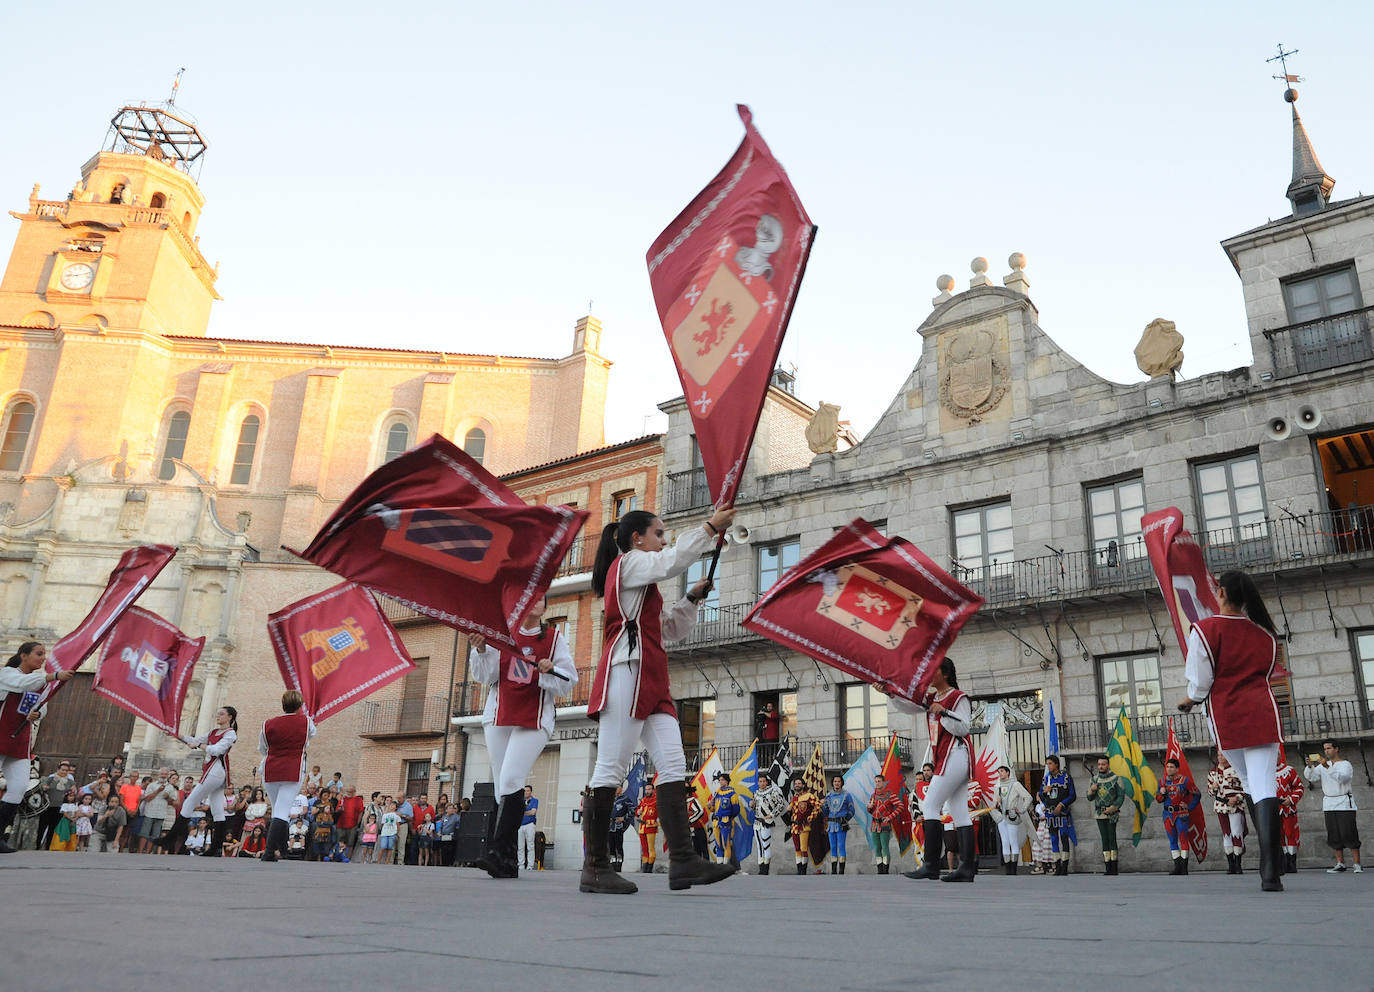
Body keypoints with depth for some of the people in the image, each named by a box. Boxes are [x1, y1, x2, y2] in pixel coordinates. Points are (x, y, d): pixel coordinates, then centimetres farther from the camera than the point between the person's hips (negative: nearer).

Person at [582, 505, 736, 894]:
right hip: (629, 670, -10)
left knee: (673, 765, -4)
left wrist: (693, 598, 20)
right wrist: (710, 527, -5)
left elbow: (670, 629, 31)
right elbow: (675, 560, -12)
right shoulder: (628, 562, 4)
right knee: (611, 767, -9)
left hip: (652, 680, 10)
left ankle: (682, 860, -12)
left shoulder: (644, 586, 32)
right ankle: (595, 867, -6)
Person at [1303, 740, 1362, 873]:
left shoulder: (1346, 764, -1)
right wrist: (1310, 766, -16)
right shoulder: (1323, 765, 14)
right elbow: (1311, 777, 3)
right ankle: (1340, 863, 9)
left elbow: (1342, 777, -20)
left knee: (1349, 834, -8)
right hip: (1329, 804, 5)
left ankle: (1357, 865, -4)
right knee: (1334, 836, 3)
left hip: (1345, 803, -5)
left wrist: (1327, 767, -30)